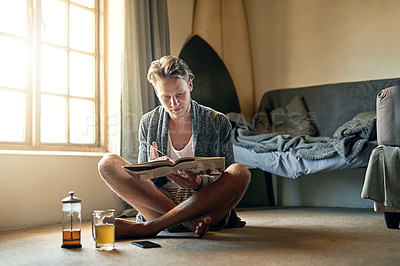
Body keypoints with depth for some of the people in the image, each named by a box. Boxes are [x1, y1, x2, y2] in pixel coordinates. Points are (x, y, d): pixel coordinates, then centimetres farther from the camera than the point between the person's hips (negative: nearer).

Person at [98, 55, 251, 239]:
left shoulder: (218, 122, 2)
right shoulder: (148, 123, 8)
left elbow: (227, 181, 2)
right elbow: (140, 179, 12)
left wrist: (200, 183, -21)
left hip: (206, 207, -1)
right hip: (156, 204, 2)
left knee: (240, 172, -32)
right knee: (108, 163, -16)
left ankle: (148, 227, -30)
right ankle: (189, 221, -26)